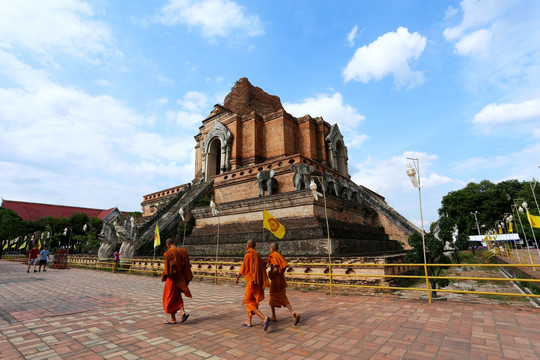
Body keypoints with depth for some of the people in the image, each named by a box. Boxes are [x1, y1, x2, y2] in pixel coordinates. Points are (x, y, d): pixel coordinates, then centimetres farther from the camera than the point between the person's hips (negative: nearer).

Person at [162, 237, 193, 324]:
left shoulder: (169, 253, -15)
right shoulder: (183, 251, 3)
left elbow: (167, 267, -14)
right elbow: (187, 265, 5)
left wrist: (163, 276, 1)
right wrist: (188, 278, 12)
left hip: (173, 278, -6)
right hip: (181, 278, 6)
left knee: (170, 298, 10)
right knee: (177, 296, 22)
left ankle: (173, 319, 17)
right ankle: (183, 312, 5)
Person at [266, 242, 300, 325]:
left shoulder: (272, 256, -13)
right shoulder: (281, 256, 8)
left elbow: (275, 269, -23)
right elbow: (284, 268, 8)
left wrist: (270, 274, -9)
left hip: (275, 280, -6)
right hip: (282, 279, 6)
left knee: (272, 298, 13)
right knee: (284, 298, 10)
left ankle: (273, 316, 24)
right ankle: (293, 314, -8)